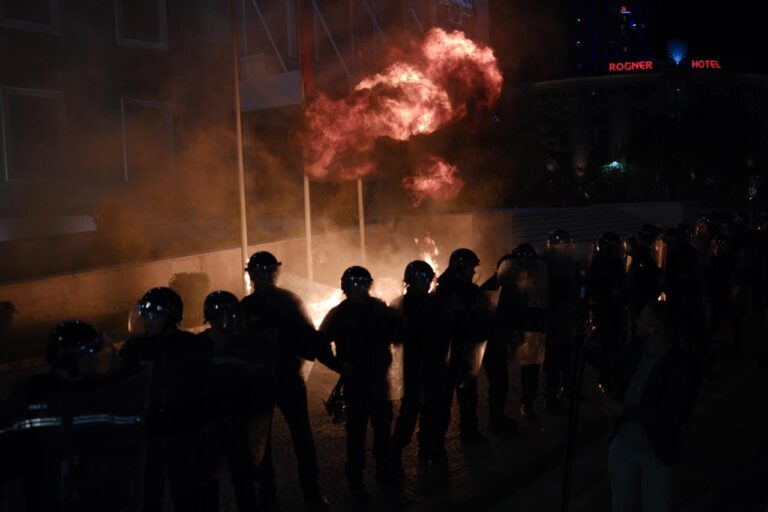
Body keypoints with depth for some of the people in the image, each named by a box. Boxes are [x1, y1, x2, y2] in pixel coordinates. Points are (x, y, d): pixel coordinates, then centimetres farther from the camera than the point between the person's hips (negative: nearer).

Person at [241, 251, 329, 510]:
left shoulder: (290, 300, -1)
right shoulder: (245, 306, -1)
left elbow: (309, 336, -7)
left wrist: (279, 336, -20)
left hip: (289, 379, -1)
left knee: (302, 435, 2)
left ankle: (312, 491, 15)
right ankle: (266, 491, 27)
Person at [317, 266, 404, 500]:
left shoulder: (381, 308, 5)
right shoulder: (338, 314, -3)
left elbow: (399, 334, 3)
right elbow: (320, 345, -3)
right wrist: (339, 365, -14)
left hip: (382, 381, 3)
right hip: (356, 382, -3)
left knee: (383, 428, 14)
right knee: (356, 431, 2)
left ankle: (384, 469, 33)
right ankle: (355, 479, 15)